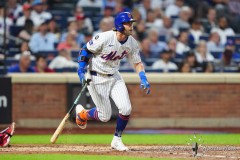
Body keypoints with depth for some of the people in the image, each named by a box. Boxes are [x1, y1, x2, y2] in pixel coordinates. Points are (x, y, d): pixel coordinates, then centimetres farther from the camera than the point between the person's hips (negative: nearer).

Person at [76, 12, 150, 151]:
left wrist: (143, 78, -11)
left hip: (114, 76, 5)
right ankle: (82, 113, 28)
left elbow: (137, 62, 5)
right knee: (105, 116, -3)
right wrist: (81, 71, -22)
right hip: (96, 78, -5)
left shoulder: (132, 43, -7)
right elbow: (86, 50, -14)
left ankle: (117, 140, 10)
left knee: (126, 109, -10)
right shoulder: (105, 38, -25)